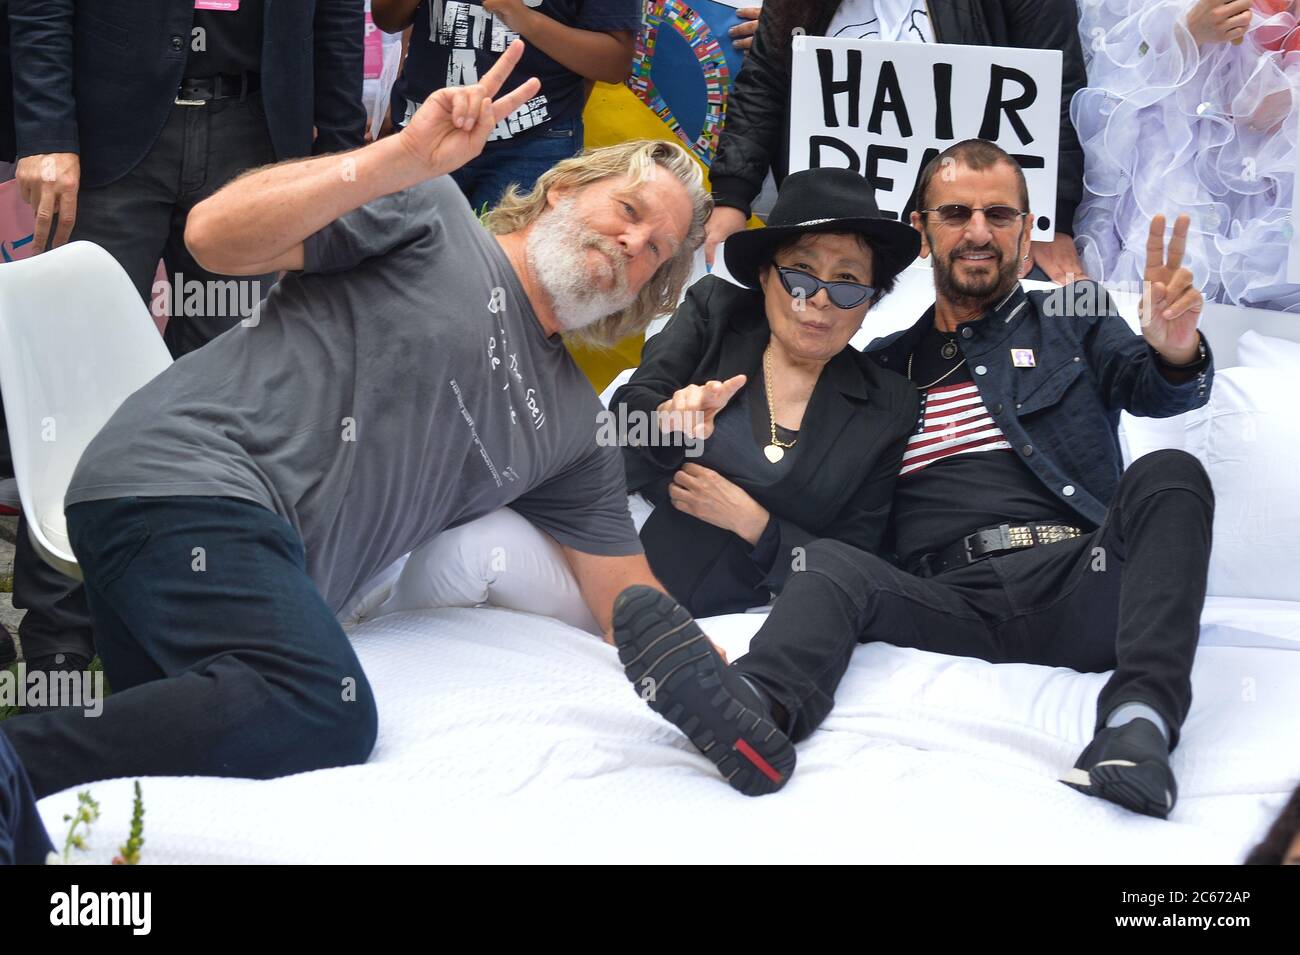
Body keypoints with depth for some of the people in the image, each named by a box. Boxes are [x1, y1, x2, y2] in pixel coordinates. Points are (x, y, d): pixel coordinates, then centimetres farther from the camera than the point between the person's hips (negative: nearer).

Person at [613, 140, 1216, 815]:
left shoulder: (1070, 319, 22)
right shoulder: (884, 367, 24)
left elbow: (1154, 388, 3)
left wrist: (1175, 351, -23)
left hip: (1072, 588, -1)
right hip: (954, 601, 1)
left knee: (1169, 476, -27)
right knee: (831, 562, -25)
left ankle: (1137, 721, -47)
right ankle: (757, 712, -58)